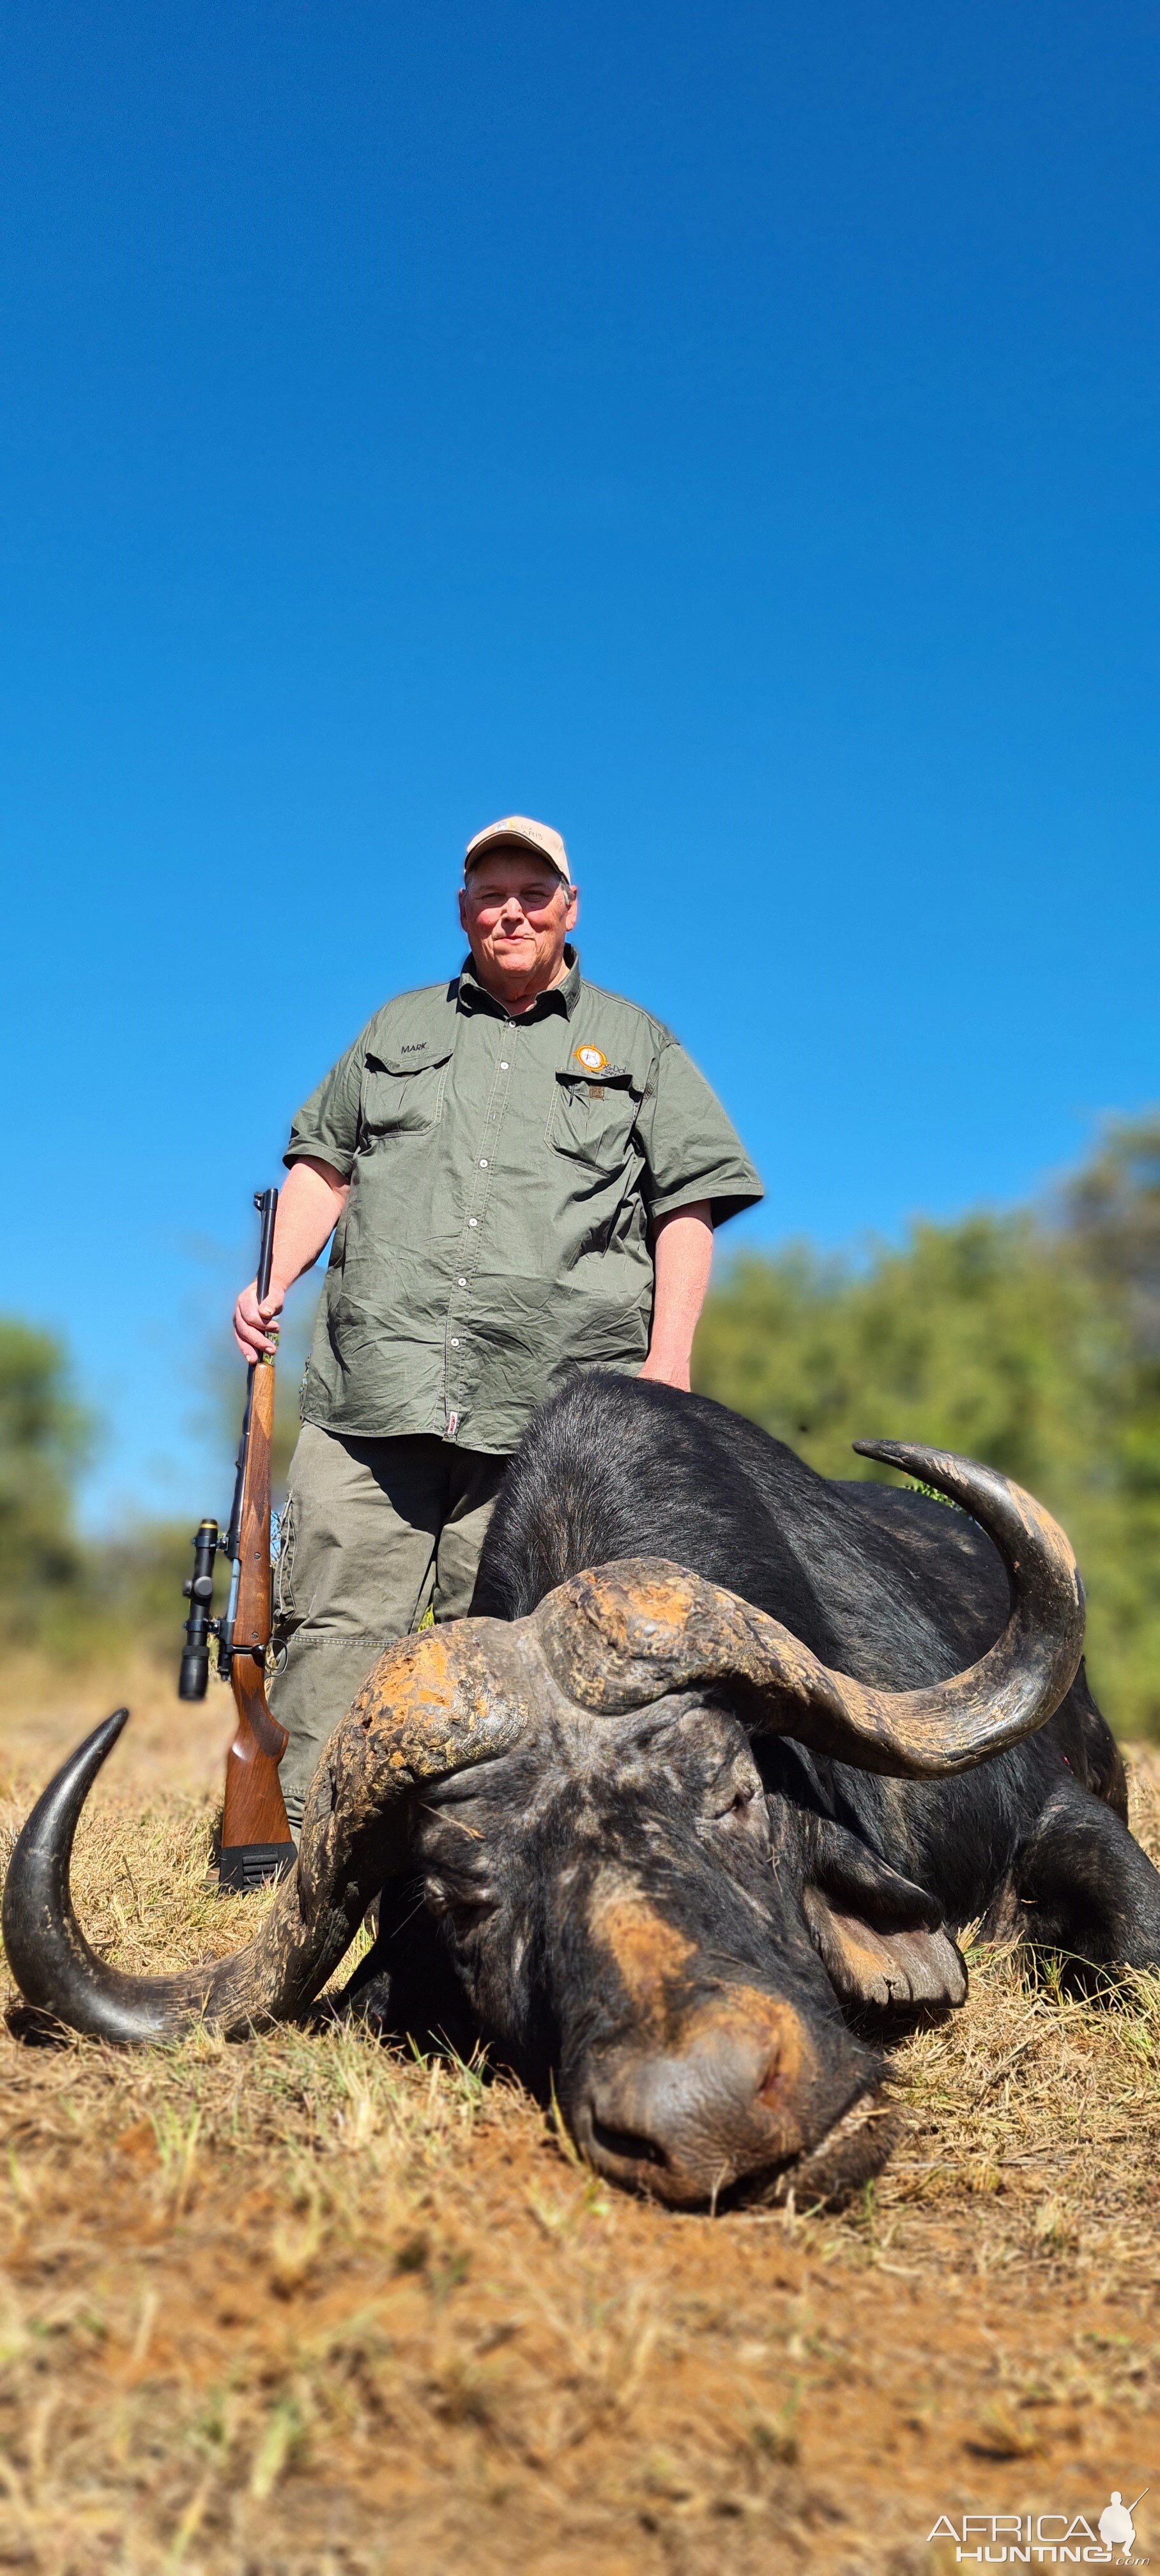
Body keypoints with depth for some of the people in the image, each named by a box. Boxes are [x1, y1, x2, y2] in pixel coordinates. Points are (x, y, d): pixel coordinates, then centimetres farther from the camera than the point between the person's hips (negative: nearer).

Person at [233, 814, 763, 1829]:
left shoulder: (637, 1043, 17)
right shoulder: (399, 1030, 24)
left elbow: (687, 1204, 11)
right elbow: (324, 1162, 23)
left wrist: (669, 1360, -1)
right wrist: (272, 1283, 6)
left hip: (549, 1412, -2)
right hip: (376, 1396, 2)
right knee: (335, 1629, -4)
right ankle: (290, 1840, 1)